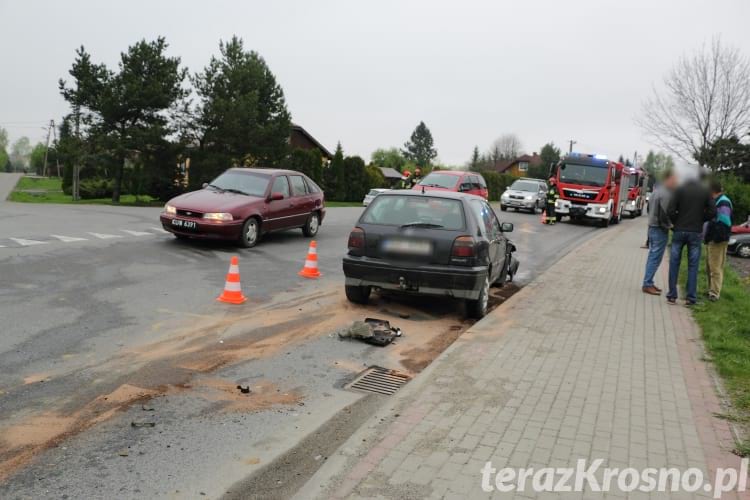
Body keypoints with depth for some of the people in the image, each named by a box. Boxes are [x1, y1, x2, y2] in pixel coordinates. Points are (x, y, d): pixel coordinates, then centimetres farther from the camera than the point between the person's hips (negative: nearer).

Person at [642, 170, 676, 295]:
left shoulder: (657, 190, 13)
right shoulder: (666, 194, -18)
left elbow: (650, 209, 20)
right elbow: (664, 215, -21)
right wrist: (670, 226, -8)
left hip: (652, 227, 10)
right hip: (660, 229, -10)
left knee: (652, 257, 14)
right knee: (655, 258, -5)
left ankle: (648, 283, 18)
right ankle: (647, 284, -3)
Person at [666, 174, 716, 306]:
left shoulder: (680, 189, -3)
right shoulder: (705, 191, 1)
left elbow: (670, 211, -10)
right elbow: (712, 212, -2)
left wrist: (676, 223, 6)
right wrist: (700, 220, 12)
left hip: (679, 231, -1)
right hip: (696, 232, 1)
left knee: (674, 263, 6)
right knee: (693, 265, 6)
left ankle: (672, 296, 7)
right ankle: (691, 298, 5)